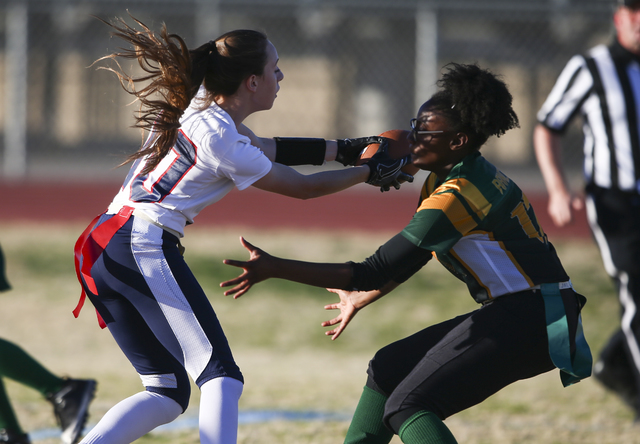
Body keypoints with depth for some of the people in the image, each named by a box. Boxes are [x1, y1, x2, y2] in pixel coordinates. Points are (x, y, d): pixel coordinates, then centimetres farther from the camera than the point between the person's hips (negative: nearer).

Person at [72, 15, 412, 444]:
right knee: (221, 376, -12)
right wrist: (371, 173, 13)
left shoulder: (204, 103, 12)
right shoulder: (222, 141, -13)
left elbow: (266, 150, 28)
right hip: (145, 246, -9)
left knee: (167, 393, 10)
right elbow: (303, 187, -1)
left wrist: (345, 148, 26)